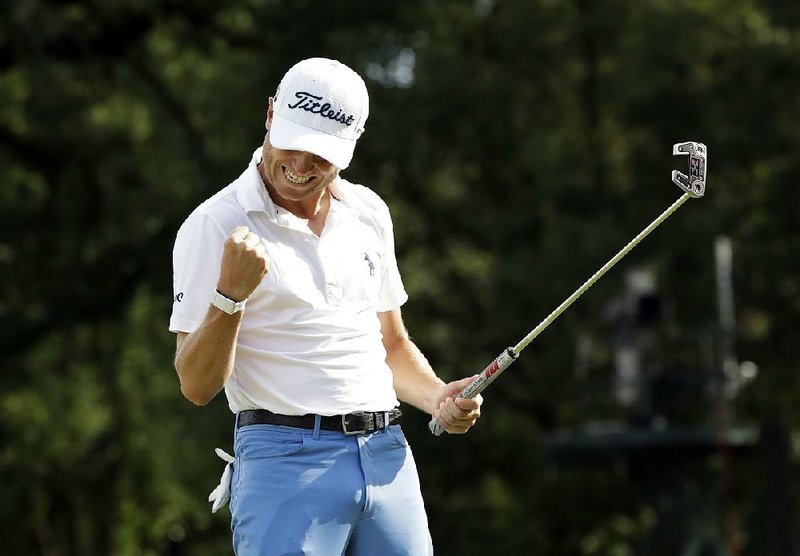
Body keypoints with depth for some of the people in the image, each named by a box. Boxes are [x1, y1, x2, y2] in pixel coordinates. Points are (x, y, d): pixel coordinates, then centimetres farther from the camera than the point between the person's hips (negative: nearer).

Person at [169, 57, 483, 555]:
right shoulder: (215, 226, -5)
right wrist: (230, 294, -22)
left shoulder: (369, 213, 13)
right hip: (285, 462, -5)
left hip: (388, 458, 5)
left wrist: (438, 398, 7)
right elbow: (198, 385, -8)